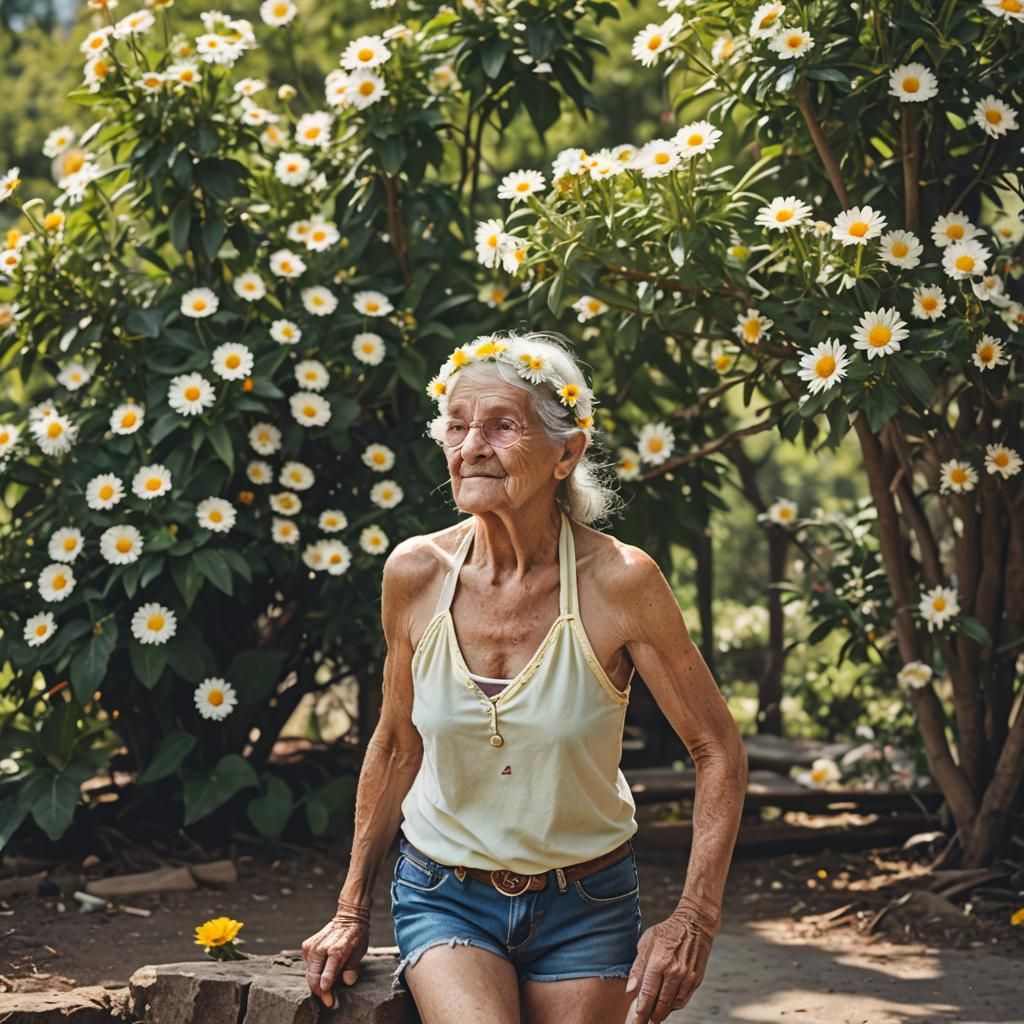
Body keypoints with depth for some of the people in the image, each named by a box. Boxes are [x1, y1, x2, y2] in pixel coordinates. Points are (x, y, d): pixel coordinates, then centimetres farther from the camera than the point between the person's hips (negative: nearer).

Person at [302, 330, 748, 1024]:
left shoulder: (618, 582, -16)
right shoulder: (416, 574, -9)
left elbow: (719, 752, -8)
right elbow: (397, 747, 7)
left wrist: (694, 921, -16)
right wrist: (352, 912, 10)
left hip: (584, 905, 0)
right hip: (445, 896, 1)